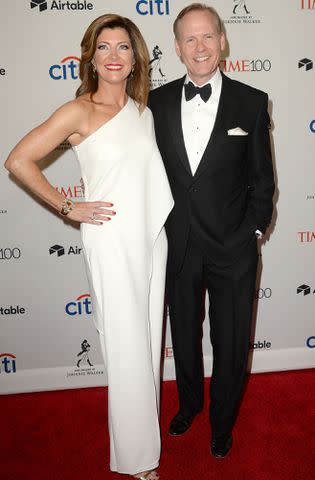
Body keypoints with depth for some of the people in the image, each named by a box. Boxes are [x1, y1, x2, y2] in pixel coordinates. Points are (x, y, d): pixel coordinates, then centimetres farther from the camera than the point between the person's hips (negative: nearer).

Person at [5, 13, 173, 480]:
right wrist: (67, 208, -9)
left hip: (153, 237, 6)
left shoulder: (143, 109, 9)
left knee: (149, 338, 17)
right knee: (128, 348, 4)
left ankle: (145, 420, 42)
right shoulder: (79, 112, -9)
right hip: (113, 242, -6)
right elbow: (18, 160, -8)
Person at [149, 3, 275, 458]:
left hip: (233, 249, -1)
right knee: (184, 333, 20)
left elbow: (261, 178, 0)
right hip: (177, 245, 2)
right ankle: (190, 402, 49)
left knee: (231, 343, 13)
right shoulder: (158, 101, 1)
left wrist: (252, 231, -5)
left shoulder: (252, 102, -4)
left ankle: (223, 420, 40)